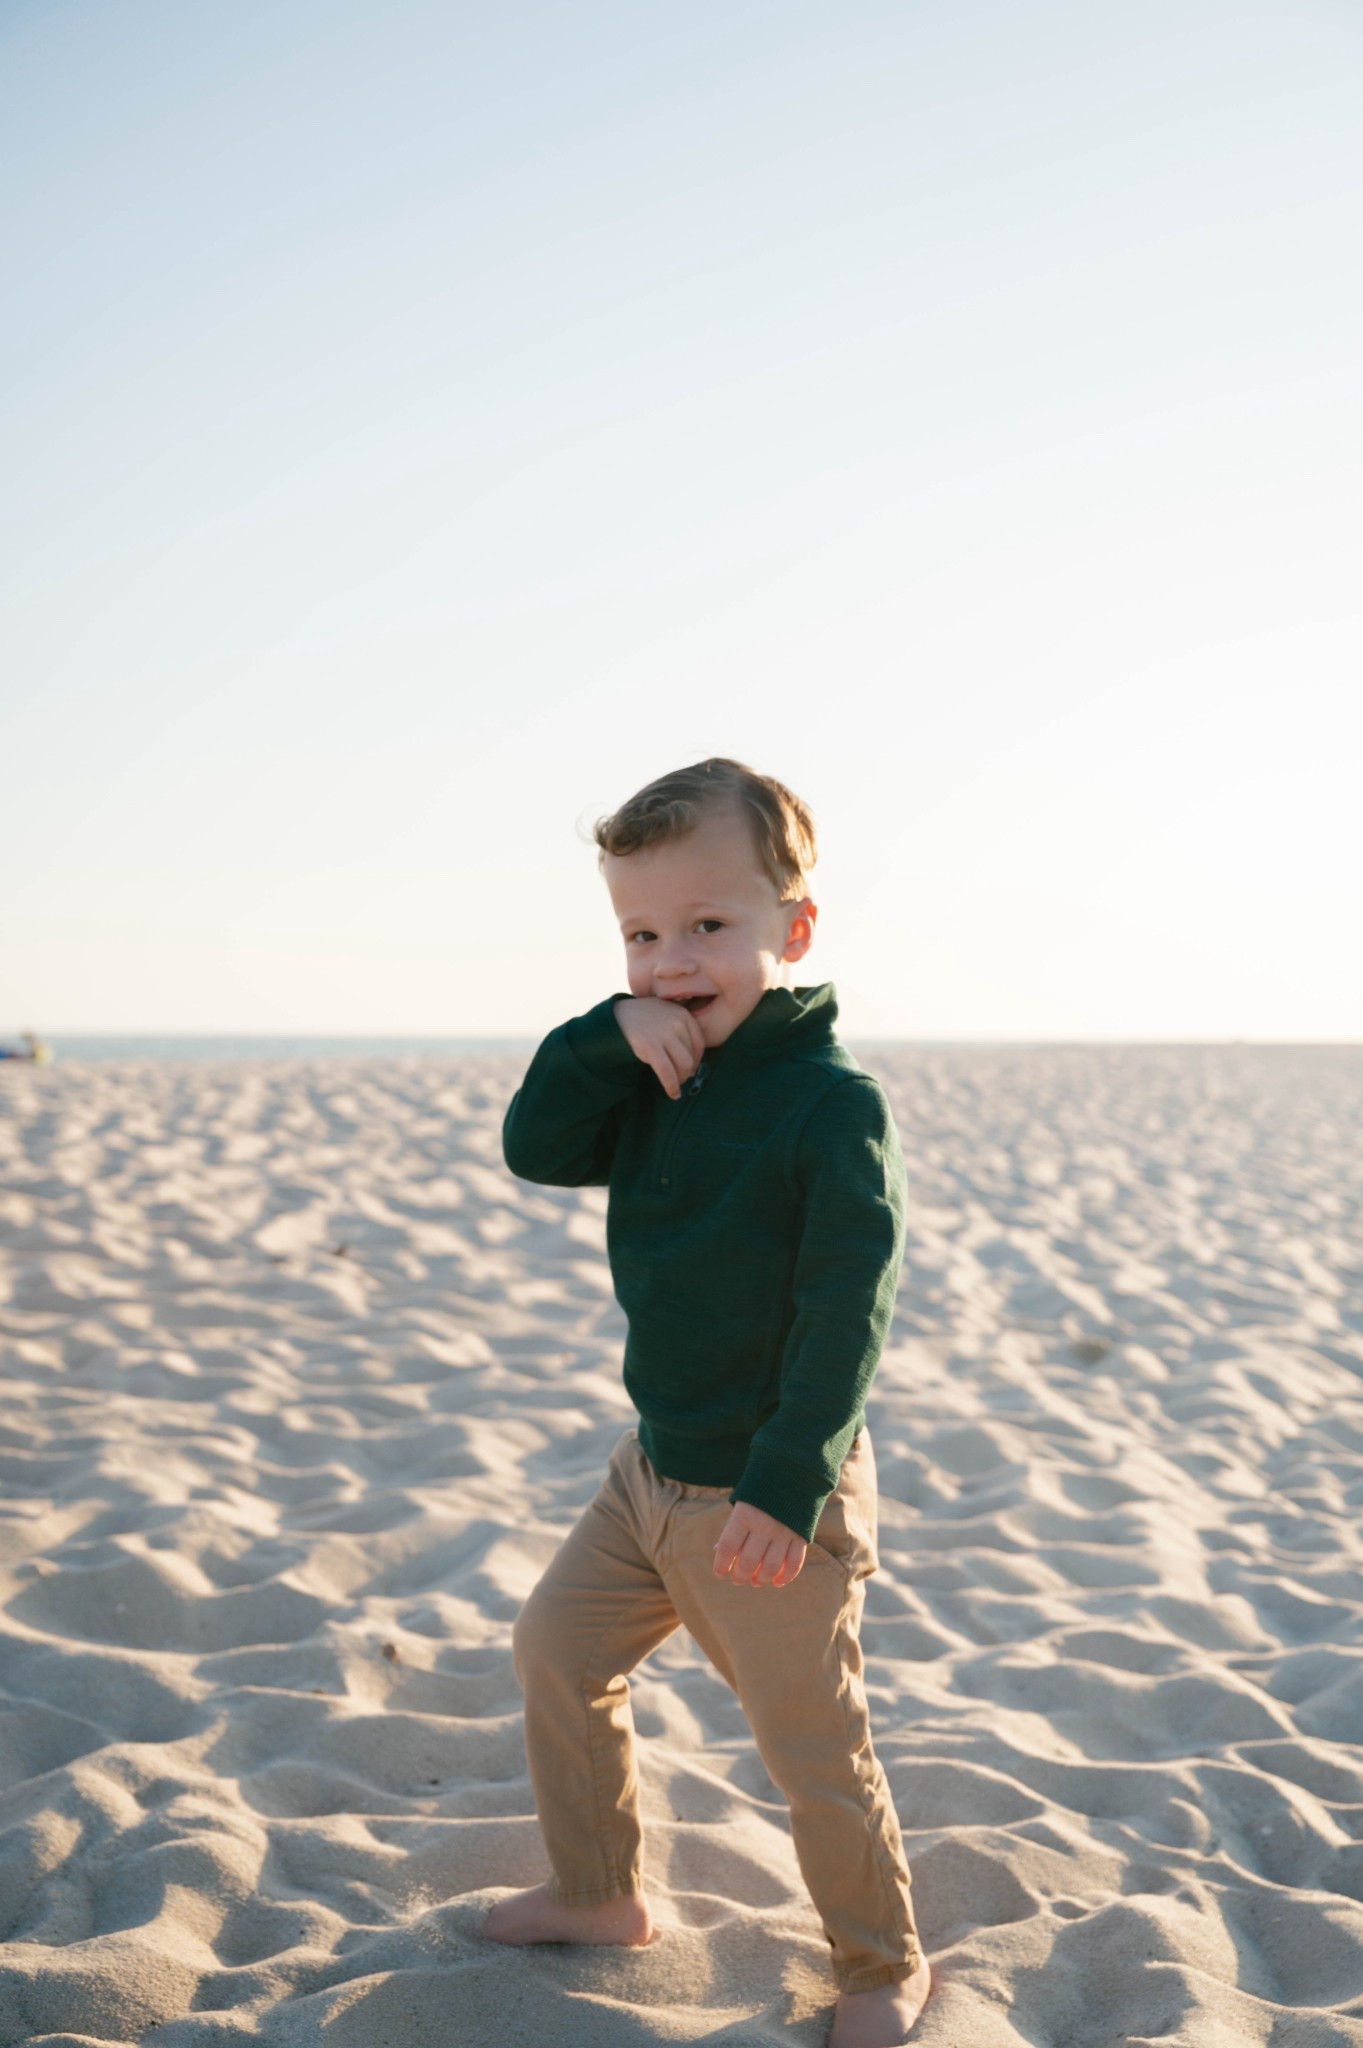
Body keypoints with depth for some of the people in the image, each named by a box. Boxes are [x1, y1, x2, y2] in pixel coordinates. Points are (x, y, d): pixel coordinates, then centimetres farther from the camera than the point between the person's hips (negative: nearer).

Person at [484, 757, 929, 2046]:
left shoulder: (832, 1102, -20)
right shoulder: (649, 1079, 4)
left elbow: (847, 1308, -22)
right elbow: (536, 1151, -5)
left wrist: (788, 1483, -26)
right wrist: (611, 1038, -19)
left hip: (773, 1496, -8)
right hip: (655, 1464, 8)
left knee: (813, 1747, 3)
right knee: (556, 1651, 18)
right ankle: (599, 1894, 36)